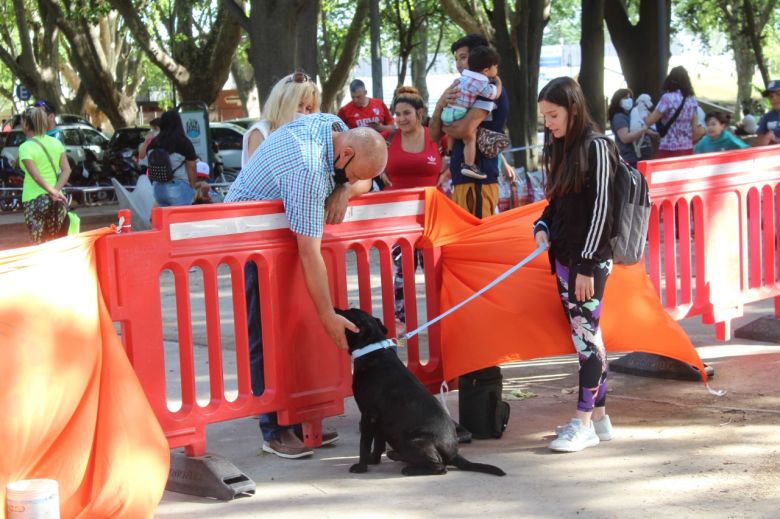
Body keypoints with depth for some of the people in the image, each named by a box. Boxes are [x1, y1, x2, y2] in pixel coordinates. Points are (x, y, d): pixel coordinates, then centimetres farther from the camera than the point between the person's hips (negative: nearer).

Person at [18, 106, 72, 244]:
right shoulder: (56, 143, 7)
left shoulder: (25, 147, -9)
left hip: (34, 200, -5)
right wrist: (56, 190, -9)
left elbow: (35, 175, -19)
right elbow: (67, 170, -1)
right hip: (57, 201, 5)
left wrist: (52, 192, -17)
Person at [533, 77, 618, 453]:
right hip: (564, 255, 8)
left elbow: (599, 208, -15)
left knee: (586, 332, -7)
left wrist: (587, 265, -18)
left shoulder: (595, 147, -11)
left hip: (591, 257, -8)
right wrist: (543, 227, -1)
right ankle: (598, 416, 18)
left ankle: (585, 422, -4)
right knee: (584, 334, 11)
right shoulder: (558, 149, 12)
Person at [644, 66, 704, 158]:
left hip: (668, 151, -6)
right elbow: (696, 130, 9)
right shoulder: (692, 100, 8)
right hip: (687, 150, 6)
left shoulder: (667, 98, -11)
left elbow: (649, 121, -7)